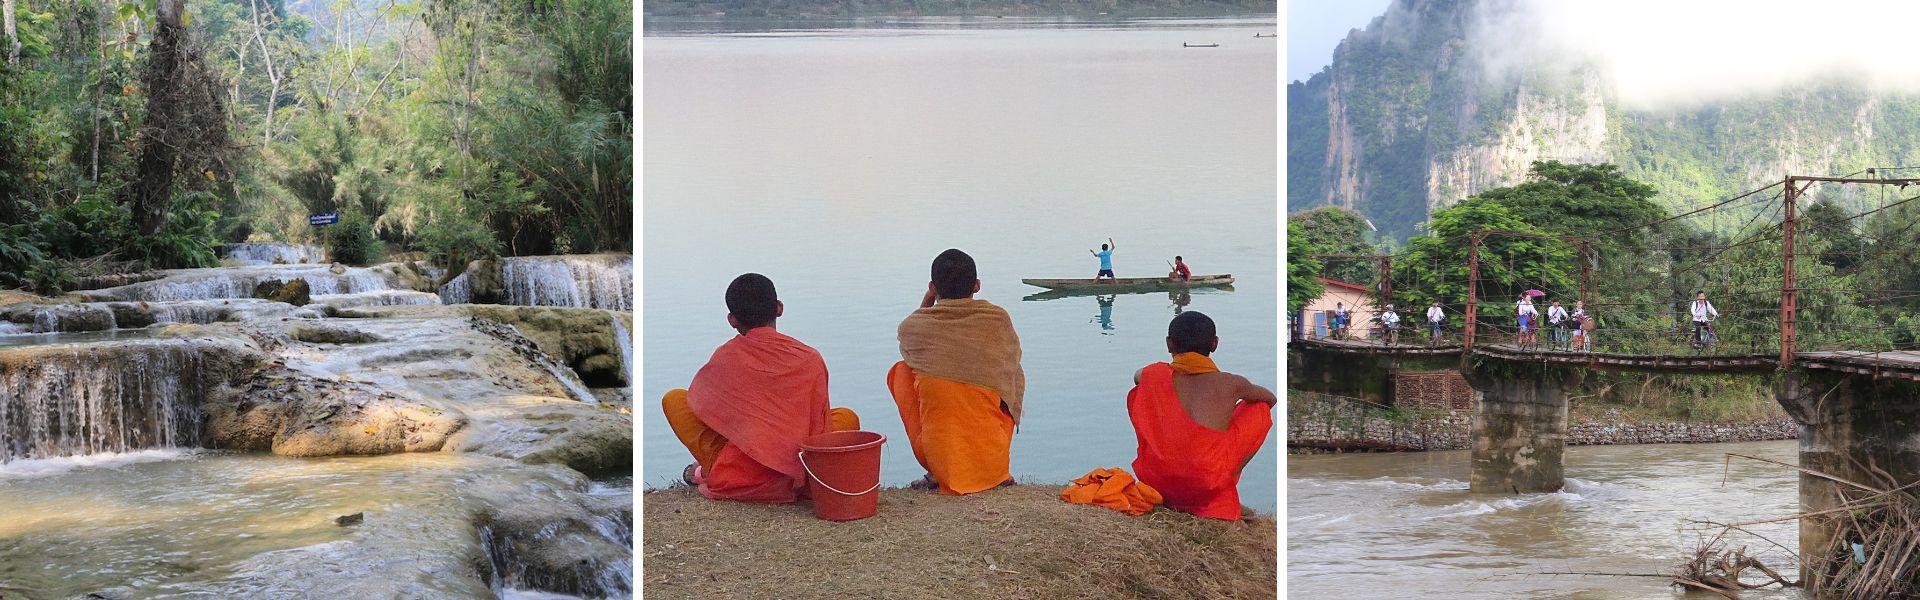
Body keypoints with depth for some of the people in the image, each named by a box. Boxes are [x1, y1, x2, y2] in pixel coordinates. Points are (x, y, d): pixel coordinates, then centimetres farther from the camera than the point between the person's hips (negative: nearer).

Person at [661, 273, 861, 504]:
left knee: (673, 399, 17)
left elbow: (698, 400, 16)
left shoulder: (726, 356, -2)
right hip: (789, 485, 0)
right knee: (848, 418, 23)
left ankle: (706, 472, 13)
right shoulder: (811, 359, -2)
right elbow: (819, 422, 6)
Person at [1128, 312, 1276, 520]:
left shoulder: (1154, 375, 9)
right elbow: (1271, 399, 30)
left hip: (1154, 478, 2)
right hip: (1207, 487, -2)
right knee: (1261, 409, 17)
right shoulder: (1230, 383, 5)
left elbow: (1137, 376, 38)